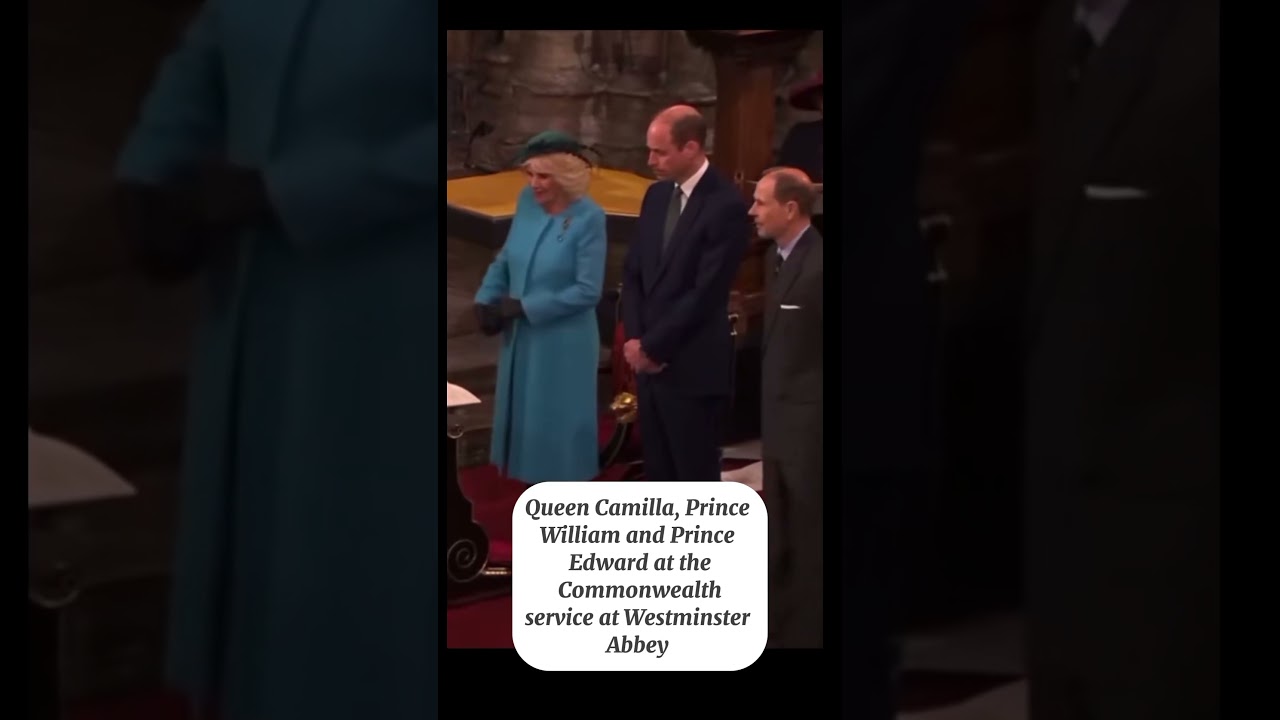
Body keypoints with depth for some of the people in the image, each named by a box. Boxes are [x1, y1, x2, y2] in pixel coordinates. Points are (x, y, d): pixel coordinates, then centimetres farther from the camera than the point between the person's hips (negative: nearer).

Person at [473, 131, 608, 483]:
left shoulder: (588, 218, -19)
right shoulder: (527, 201, -2)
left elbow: (587, 291, -20)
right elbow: (506, 258, 9)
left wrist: (524, 306, -20)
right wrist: (486, 300, -7)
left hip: (563, 342, -6)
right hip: (521, 336, 6)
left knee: (559, 421, 5)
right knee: (525, 417, 15)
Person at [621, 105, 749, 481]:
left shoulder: (726, 205, -15)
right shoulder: (656, 195, 9)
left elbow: (706, 293, -19)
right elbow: (633, 271, 12)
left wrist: (652, 346, -13)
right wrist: (634, 338, -2)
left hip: (693, 367, -7)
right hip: (649, 361, 7)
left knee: (696, 478, 2)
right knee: (658, 472, 14)